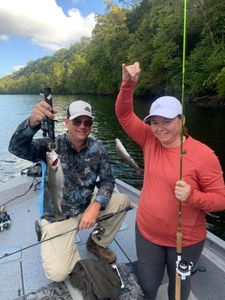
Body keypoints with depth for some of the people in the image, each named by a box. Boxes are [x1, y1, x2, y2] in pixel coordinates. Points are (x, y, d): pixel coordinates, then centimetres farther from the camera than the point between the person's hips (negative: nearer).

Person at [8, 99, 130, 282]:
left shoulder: (97, 148, -6)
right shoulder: (52, 145, -15)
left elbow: (107, 180, -5)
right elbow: (17, 148, -30)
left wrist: (95, 206, -24)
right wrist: (32, 122, -51)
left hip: (87, 207, 4)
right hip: (58, 216, -3)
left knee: (122, 200, -14)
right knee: (58, 273, -18)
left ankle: (97, 243, 11)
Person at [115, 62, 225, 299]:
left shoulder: (203, 155, -21)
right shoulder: (150, 140, -9)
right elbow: (124, 115, -9)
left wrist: (192, 196, -32)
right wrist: (128, 84, -23)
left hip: (186, 240, -3)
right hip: (147, 232, 3)